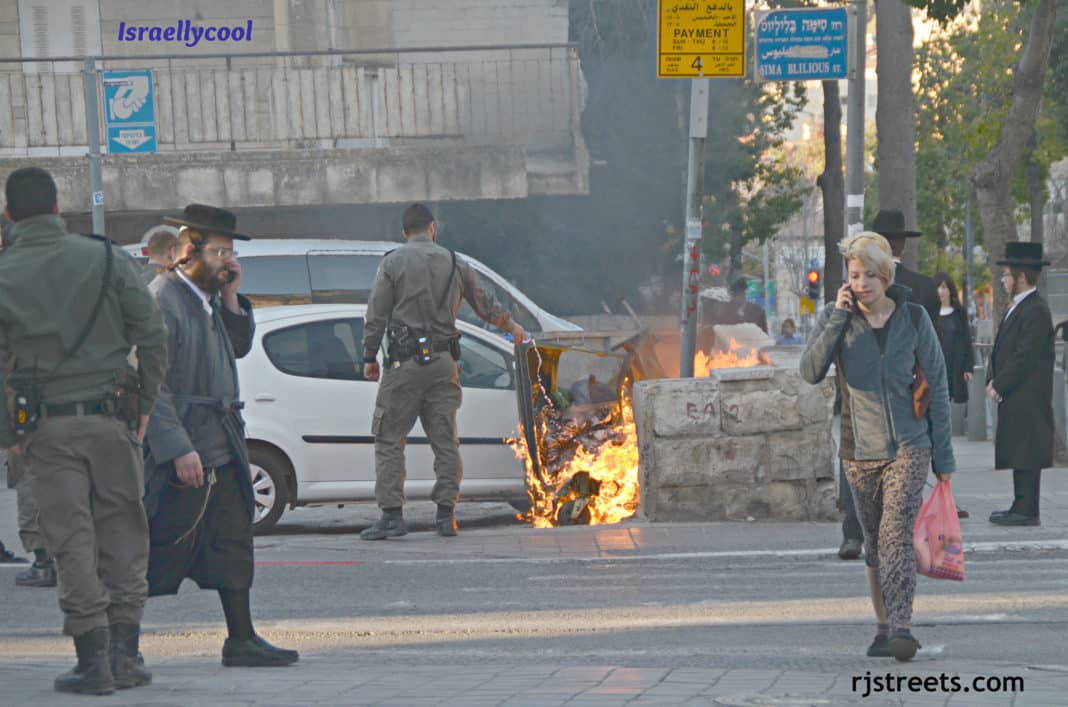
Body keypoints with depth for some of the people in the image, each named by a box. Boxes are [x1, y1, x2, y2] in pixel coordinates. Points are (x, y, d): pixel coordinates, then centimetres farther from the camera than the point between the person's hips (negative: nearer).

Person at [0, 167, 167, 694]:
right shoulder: (106, 259, 0)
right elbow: (152, 335, 0)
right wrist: (144, 406, 9)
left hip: (47, 429, -1)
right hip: (111, 417, 1)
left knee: (72, 544, 2)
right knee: (123, 536, 9)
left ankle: (94, 662, 1)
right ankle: (125, 656, 8)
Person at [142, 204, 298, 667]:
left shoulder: (210, 298, 13)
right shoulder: (162, 301, -15)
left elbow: (239, 348, 21)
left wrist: (231, 299, 5)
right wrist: (179, 449, -22)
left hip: (222, 445, 9)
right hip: (184, 445, -9)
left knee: (233, 541, 10)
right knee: (165, 551, -6)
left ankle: (241, 640, 15)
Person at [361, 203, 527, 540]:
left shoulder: (392, 263, -1)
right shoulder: (455, 264, 11)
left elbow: (376, 315, -4)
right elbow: (486, 304, 23)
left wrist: (369, 357, 4)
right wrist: (512, 326, 40)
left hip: (405, 361, -4)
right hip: (444, 363, 4)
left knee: (389, 439, 0)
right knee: (445, 440, 7)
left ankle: (392, 515, -6)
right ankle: (445, 515, 5)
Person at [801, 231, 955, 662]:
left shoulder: (914, 319, -4)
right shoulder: (836, 317, -2)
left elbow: (936, 385, 1)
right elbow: (811, 372, -16)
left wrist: (943, 455, 1)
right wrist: (838, 318, -23)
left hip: (908, 446, -2)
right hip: (859, 449, 2)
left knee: (896, 533, -18)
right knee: (874, 543, 11)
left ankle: (900, 627, -26)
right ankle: (884, 626, 22)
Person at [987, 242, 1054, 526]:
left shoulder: (1035, 311, -15)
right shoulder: (1017, 308, 17)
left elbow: (1025, 357, -19)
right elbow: (1001, 348, 20)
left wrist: (1000, 385, -14)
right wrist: (993, 380, 6)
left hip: (1028, 396, -10)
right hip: (1014, 396, 10)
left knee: (1026, 453, -9)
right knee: (1018, 451, 12)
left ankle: (1026, 510, -8)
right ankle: (1022, 506, 16)